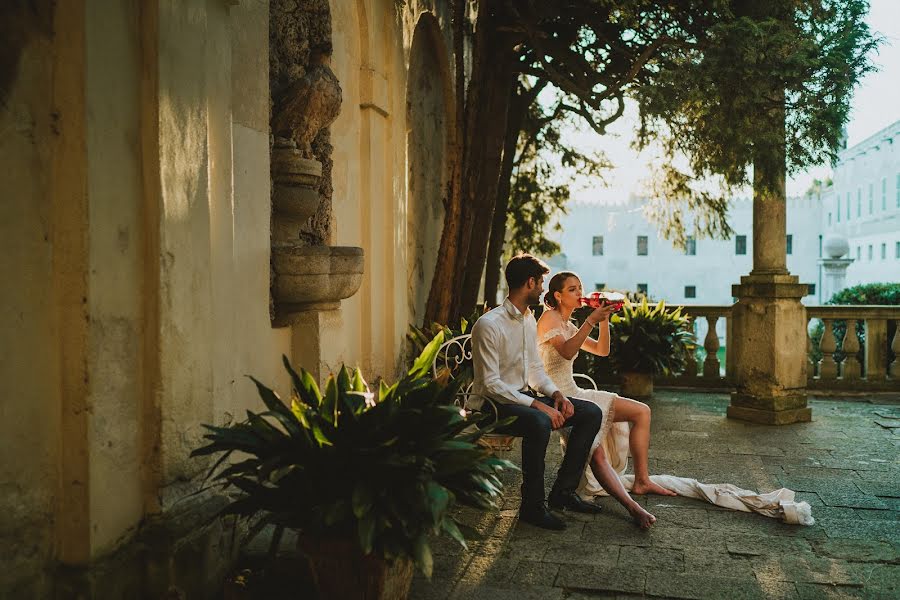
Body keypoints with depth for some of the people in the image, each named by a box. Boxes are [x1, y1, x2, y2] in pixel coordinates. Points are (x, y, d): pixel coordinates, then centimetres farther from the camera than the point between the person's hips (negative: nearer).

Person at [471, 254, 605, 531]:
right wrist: (538, 405, -27)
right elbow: (490, 384, -22)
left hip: (525, 396, 9)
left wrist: (556, 394, -2)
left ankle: (563, 491, 2)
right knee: (539, 422, -38)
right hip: (494, 405, -9)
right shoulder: (489, 324, -18)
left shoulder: (529, 319, 11)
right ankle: (532, 506, -21)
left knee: (591, 413, -2)